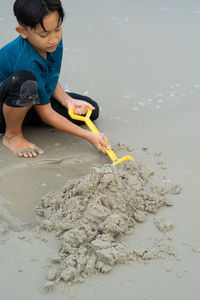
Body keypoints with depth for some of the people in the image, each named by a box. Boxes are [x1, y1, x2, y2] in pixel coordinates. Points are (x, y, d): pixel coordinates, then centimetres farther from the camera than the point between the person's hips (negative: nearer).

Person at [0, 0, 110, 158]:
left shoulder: (54, 41, -12)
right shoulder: (27, 61, -34)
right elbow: (46, 113, -25)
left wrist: (68, 101, -12)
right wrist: (89, 136, -26)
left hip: (28, 103, 9)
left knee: (91, 110, 1)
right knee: (25, 81, -42)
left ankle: (19, 117, 5)